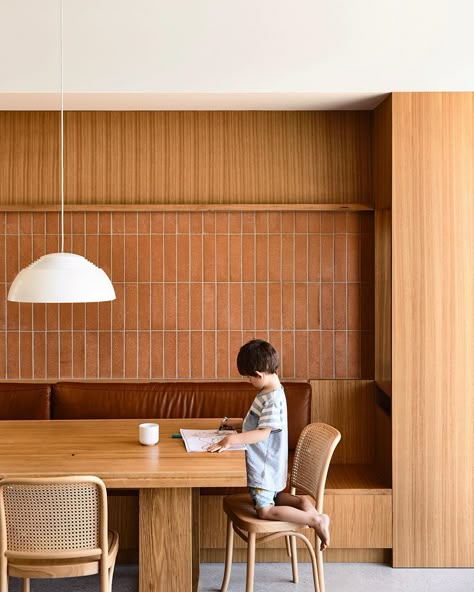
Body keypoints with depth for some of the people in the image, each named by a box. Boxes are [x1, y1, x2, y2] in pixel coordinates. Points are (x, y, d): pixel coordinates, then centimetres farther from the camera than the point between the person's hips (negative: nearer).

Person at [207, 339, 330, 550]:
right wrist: (239, 424, 16)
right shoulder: (269, 391, 7)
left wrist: (233, 439, -39)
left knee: (265, 511, -6)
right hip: (263, 462, 10)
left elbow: (263, 432, -33)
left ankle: (315, 520, -7)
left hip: (266, 466, -10)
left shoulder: (273, 399, -25)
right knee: (274, 497, 24)